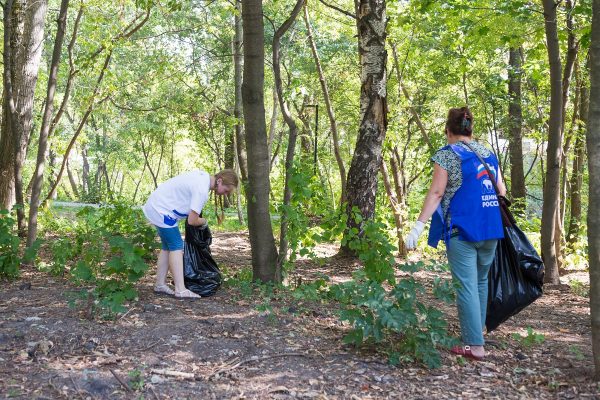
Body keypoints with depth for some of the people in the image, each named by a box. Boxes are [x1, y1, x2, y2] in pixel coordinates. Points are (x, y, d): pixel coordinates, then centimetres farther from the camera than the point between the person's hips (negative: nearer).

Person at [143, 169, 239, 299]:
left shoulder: (203, 175, 3)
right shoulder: (202, 190, -25)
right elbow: (192, 221, -23)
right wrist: (204, 221, 1)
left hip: (154, 206, 10)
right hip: (161, 211, -10)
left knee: (168, 247, 14)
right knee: (176, 247, -11)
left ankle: (160, 285, 19)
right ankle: (180, 290, -14)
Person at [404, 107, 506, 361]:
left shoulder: (447, 154, -3)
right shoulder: (487, 153, 14)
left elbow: (436, 192, -11)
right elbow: (502, 191, 14)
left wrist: (418, 225, -13)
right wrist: (503, 222, 25)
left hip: (462, 228, -6)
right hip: (491, 228, 6)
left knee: (466, 285, -3)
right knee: (481, 281, 17)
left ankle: (474, 345, -5)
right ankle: (476, 334, 26)